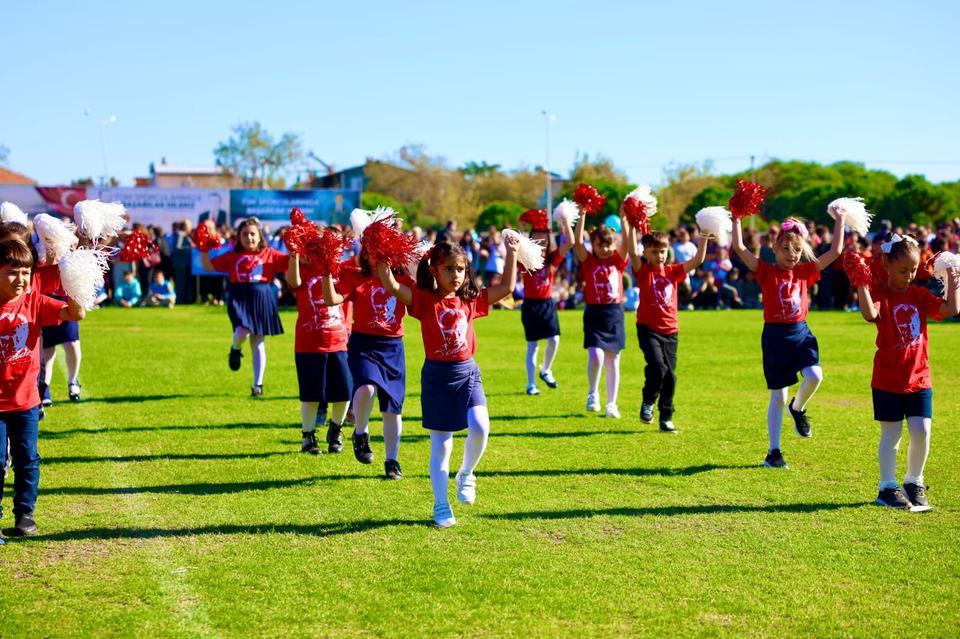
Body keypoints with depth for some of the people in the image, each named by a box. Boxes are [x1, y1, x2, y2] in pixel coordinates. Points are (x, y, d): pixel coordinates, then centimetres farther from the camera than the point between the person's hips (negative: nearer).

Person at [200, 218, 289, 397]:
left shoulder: (268, 254, 4)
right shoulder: (233, 256, 7)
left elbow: (290, 261, -2)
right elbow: (209, 266, 8)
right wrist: (203, 250, -4)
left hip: (261, 298, 1)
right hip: (239, 297, -1)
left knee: (258, 343, 7)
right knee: (242, 331, -28)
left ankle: (257, 385, 15)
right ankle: (235, 350, 11)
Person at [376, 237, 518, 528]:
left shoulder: (470, 300, 6)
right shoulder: (424, 299, -4)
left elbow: (507, 287, 11)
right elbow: (391, 286, -17)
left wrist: (511, 254, 8)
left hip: (467, 373, 2)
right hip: (436, 376, -2)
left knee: (479, 427, -21)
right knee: (440, 444, 3)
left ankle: (466, 474, 8)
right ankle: (441, 506, 15)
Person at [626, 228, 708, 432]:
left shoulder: (673, 271, 8)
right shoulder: (643, 271, -2)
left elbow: (697, 260, 2)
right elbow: (632, 252, -20)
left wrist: (704, 238, -9)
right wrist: (632, 227, -27)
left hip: (670, 331, 4)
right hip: (648, 329, -4)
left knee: (670, 375, 5)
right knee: (657, 367, -22)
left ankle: (666, 418, 16)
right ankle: (647, 403, 3)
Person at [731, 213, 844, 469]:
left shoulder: (805, 271, 6)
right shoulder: (766, 271, -4)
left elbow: (835, 251, 5)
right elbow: (739, 248, -15)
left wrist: (840, 220, 7)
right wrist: (737, 219, -13)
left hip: (801, 333, 3)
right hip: (775, 335, -3)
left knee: (814, 376, -24)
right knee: (778, 397, 3)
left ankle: (798, 408, 10)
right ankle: (774, 452, 16)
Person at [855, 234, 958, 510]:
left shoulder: (920, 295, 8)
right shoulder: (880, 294, -8)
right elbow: (871, 314, -29)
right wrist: (861, 285, -34)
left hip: (919, 378, 4)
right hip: (888, 380, -4)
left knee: (921, 431, 0)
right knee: (891, 434, 4)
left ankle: (914, 483, 19)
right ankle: (888, 487, 14)